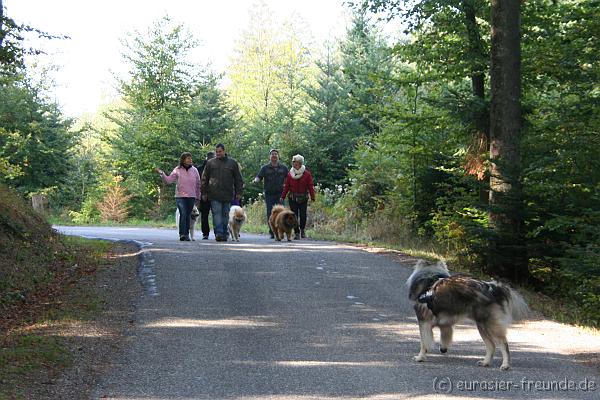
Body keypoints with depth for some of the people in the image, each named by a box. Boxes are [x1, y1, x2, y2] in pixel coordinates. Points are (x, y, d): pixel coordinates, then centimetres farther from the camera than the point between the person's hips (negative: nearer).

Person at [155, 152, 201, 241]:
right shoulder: (177, 170, 1)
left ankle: (186, 234, 15)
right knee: (183, 214, -14)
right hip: (180, 196, -2)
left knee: (188, 215, 6)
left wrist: (198, 196, 12)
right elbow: (168, 180, -2)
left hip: (191, 197, 2)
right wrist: (161, 173, -16)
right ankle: (182, 234, -14)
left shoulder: (194, 170, 7)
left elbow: (198, 184, 12)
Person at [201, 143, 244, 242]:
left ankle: (224, 233, 13)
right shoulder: (210, 163, 9)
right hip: (214, 195, -1)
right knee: (216, 214, -11)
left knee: (225, 215, 7)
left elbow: (238, 179, 12)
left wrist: (239, 192, 5)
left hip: (227, 194, 1)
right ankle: (218, 233, -17)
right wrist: (204, 192, 7)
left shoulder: (233, 163, 10)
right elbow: (204, 179, 12)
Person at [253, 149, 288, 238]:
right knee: (270, 214, -1)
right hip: (269, 194, 0)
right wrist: (255, 180, -23)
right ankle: (272, 233, 6)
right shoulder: (265, 168, 8)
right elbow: (259, 177, -1)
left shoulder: (284, 168, 11)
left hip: (280, 195, 0)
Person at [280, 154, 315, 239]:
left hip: (303, 198, -1)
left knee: (303, 215, -4)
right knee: (294, 216, -1)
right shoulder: (290, 174, 4)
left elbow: (311, 186, -2)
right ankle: (296, 233, 8)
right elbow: (286, 186, 3)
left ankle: (303, 230, 21)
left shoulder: (306, 174, -1)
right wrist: (282, 197, -7)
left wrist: (312, 198, -8)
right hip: (292, 198, 1)